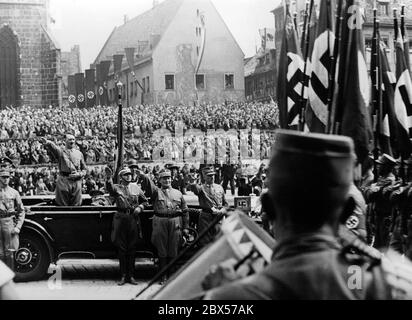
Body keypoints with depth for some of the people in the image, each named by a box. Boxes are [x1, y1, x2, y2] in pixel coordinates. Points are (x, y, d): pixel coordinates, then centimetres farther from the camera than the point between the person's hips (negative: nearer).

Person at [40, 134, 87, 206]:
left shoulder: (79, 153, 16)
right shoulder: (61, 151, 6)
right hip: (63, 181, -2)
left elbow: (84, 170, 20)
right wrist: (47, 143, -42)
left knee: (76, 205, 2)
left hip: (76, 182, 2)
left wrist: (78, 174, -3)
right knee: (62, 206, -3)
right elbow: (53, 147, -18)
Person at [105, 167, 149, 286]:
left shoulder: (136, 187, 9)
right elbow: (110, 188, -22)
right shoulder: (116, 187, 2)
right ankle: (123, 276, 10)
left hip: (133, 218, 1)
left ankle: (131, 276, 10)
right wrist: (108, 178, -41)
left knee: (132, 248, 4)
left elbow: (144, 201, 18)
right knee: (121, 248, 3)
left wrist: (140, 207, -2)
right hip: (120, 218, -1)